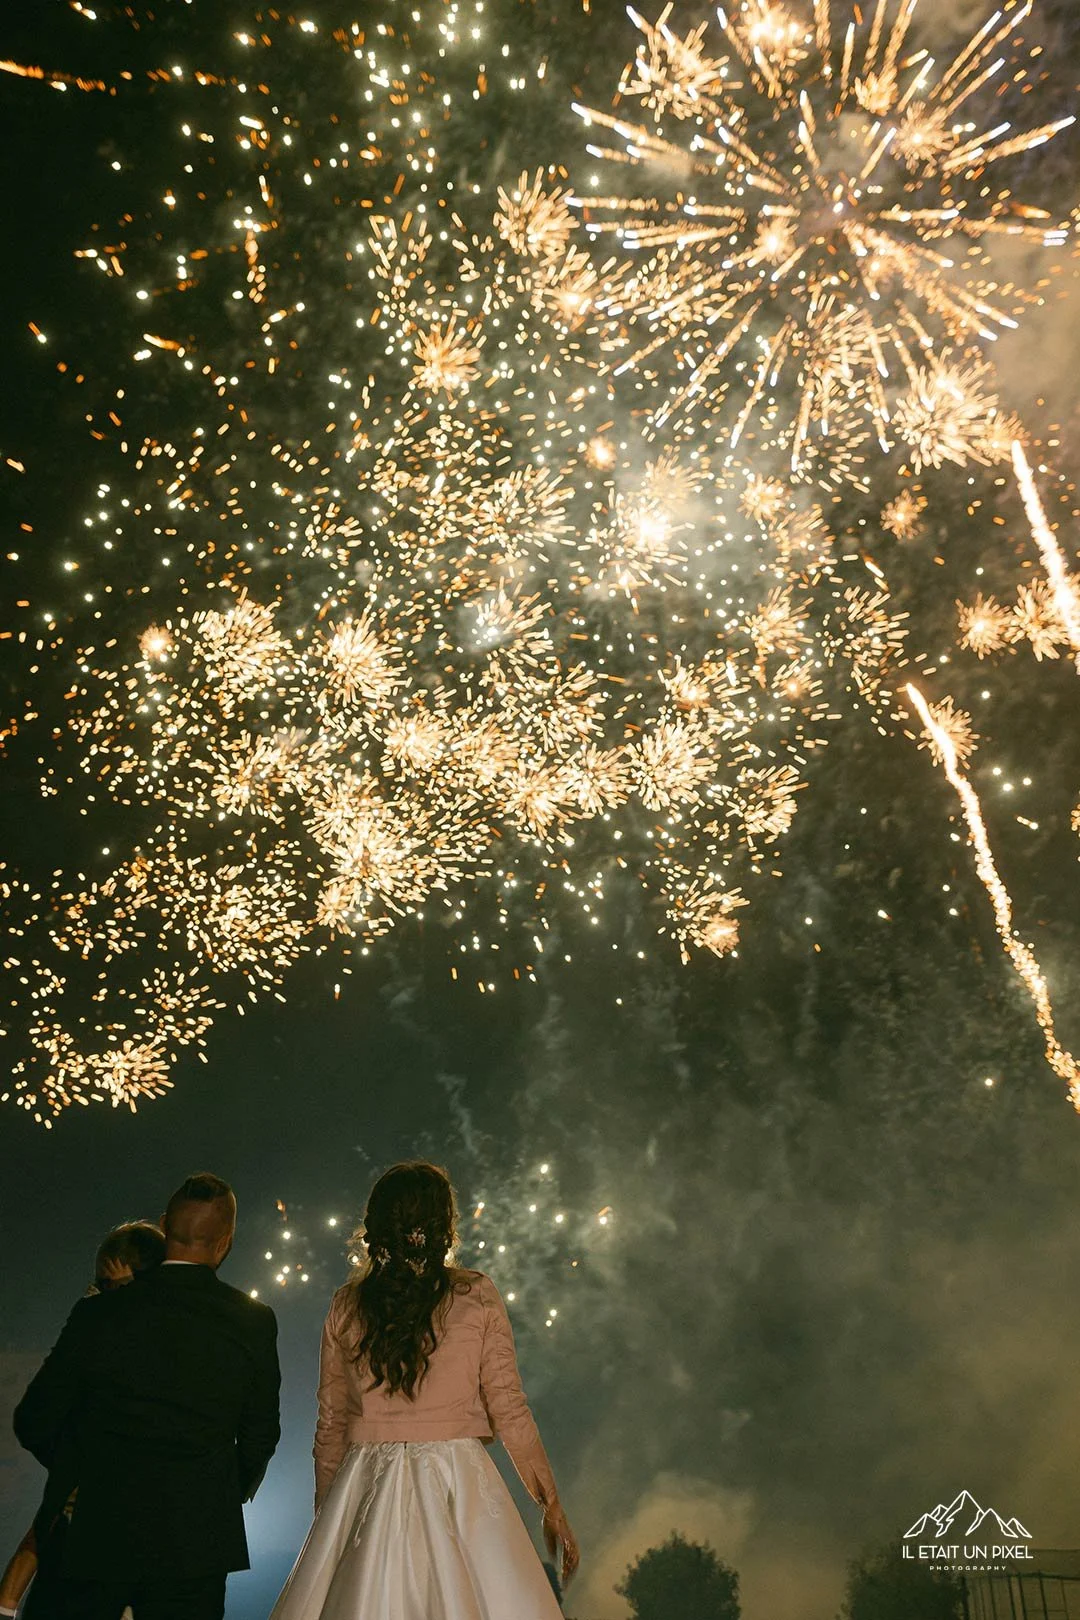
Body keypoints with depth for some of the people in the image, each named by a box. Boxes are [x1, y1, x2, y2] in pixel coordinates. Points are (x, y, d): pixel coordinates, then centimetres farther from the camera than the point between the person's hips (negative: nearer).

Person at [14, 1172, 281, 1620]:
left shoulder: (96, 1314, -9)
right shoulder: (254, 1322, -7)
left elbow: (34, 1421, 1)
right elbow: (260, 1436, 3)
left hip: (99, 1537, 0)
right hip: (197, 1547, 0)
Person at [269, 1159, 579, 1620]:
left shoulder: (345, 1305, 3)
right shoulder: (477, 1296, -4)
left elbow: (330, 1425, 8)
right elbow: (509, 1409, -4)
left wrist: (327, 1516, 18)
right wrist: (551, 1503, 5)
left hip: (366, 1491, 3)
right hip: (458, 1486, -2)